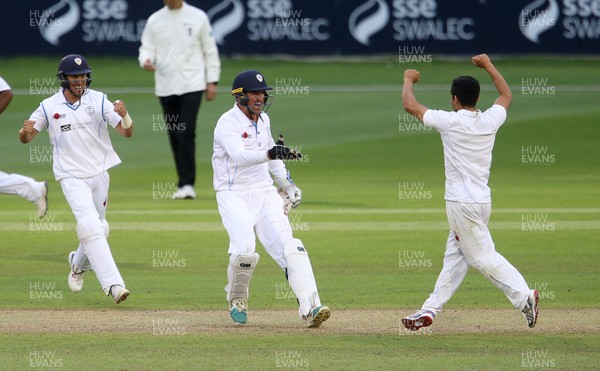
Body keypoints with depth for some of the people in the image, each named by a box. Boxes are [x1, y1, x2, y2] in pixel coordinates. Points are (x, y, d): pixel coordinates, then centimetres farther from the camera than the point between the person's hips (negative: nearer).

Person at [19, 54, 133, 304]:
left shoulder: (98, 100, -3)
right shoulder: (49, 106, -4)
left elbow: (127, 133, -8)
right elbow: (25, 138, 2)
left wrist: (124, 115, -31)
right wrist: (26, 131, -23)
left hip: (99, 174, 3)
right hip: (72, 177, -3)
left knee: (97, 228, 15)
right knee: (91, 227, -19)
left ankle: (79, 264, 46)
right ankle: (113, 284, -25)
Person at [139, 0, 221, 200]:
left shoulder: (198, 17, 2)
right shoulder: (154, 20, 8)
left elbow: (210, 50, 5)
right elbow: (147, 48, 9)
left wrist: (212, 80, 1)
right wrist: (146, 61, -15)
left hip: (192, 86, -3)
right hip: (165, 87, 3)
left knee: (186, 133, -15)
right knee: (174, 135, 6)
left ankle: (186, 184, -16)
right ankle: (185, 182, 17)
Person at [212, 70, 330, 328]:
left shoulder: (263, 120, 10)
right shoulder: (227, 123, -14)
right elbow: (238, 155, -33)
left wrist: (287, 183, 22)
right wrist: (269, 154, -48)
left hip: (265, 193, 6)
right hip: (234, 196, -6)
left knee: (289, 247, -12)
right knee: (245, 249, -25)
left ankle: (310, 307, -23)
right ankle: (237, 301, 4)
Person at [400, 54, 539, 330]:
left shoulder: (450, 121, -13)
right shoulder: (490, 121, 3)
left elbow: (409, 105, -3)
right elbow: (506, 95, 25)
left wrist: (409, 80, 16)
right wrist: (488, 65, 32)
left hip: (462, 202, -8)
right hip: (482, 200, 8)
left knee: (482, 256, -6)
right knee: (454, 256, 12)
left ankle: (524, 296, -17)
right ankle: (430, 310, 17)